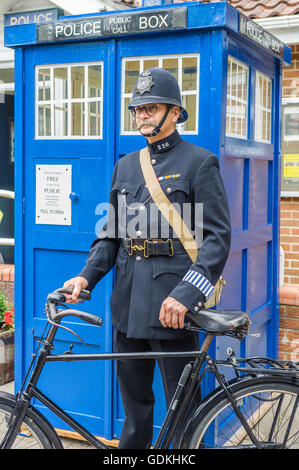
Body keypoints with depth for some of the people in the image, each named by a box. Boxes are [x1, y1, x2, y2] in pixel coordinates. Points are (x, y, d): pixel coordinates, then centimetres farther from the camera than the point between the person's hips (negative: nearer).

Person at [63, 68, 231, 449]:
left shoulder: (199, 163, -3)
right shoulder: (126, 166, 15)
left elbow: (218, 238, -10)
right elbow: (110, 232, 16)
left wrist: (186, 294, -22)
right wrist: (87, 276, 0)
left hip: (173, 305, -5)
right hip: (128, 303, 6)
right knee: (134, 403, 17)